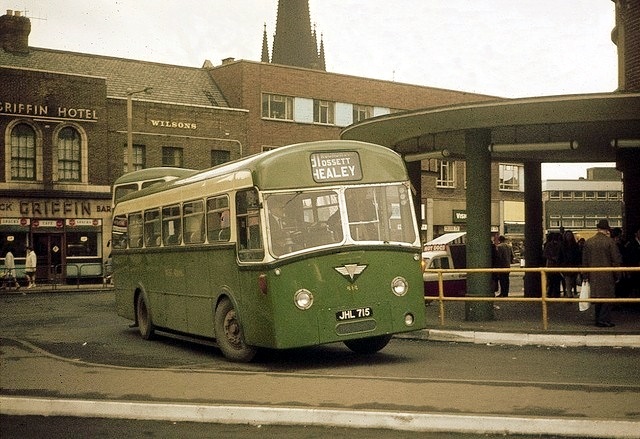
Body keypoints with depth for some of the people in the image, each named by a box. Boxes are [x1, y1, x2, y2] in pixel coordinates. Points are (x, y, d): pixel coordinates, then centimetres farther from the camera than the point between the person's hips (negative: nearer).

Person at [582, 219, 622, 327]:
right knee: (607, 297, 2)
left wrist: (586, 275, 13)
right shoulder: (610, 242, -9)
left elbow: (585, 260, 6)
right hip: (607, 274, -4)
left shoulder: (588, 242, 2)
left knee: (597, 297, 12)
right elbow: (616, 259, -7)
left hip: (593, 275, 4)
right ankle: (604, 320, -2)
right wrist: (616, 275, 2)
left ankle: (598, 320, 16)